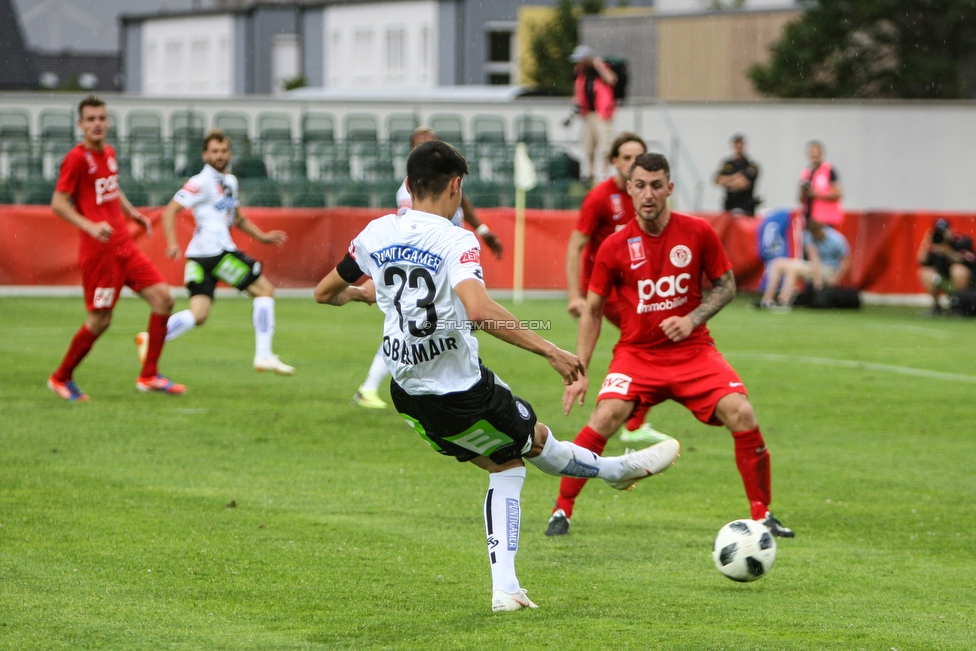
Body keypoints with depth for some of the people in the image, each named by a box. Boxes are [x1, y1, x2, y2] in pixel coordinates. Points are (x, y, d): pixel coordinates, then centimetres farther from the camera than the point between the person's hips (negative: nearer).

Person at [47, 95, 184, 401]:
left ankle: (149, 376, 6)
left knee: (163, 298, 0)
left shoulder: (109, 153, 14)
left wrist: (132, 213, 16)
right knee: (100, 320, -5)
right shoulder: (77, 158, -10)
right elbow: (58, 203, -13)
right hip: (98, 250, -8)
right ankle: (61, 378, 15)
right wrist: (90, 226, -25)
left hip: (124, 246, 8)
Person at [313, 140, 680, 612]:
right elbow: (479, 311, -39)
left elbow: (324, 293, 13)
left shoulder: (376, 234, -2)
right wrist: (550, 351, -34)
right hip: (461, 393, -6)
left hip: (406, 392, 6)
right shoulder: (455, 241, -22)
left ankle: (504, 586, 15)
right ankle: (619, 469, 48)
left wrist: (358, 292, 37)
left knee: (505, 465, 22)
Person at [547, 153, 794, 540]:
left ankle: (762, 515, -2)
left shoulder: (697, 233, -5)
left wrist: (693, 319, -13)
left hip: (693, 351, 1)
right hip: (636, 352, -1)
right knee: (607, 415, -25)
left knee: (741, 414, -18)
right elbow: (592, 310, 4)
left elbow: (726, 286, 5)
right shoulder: (615, 247, -6)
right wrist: (580, 372, -1)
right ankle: (562, 508, -8)